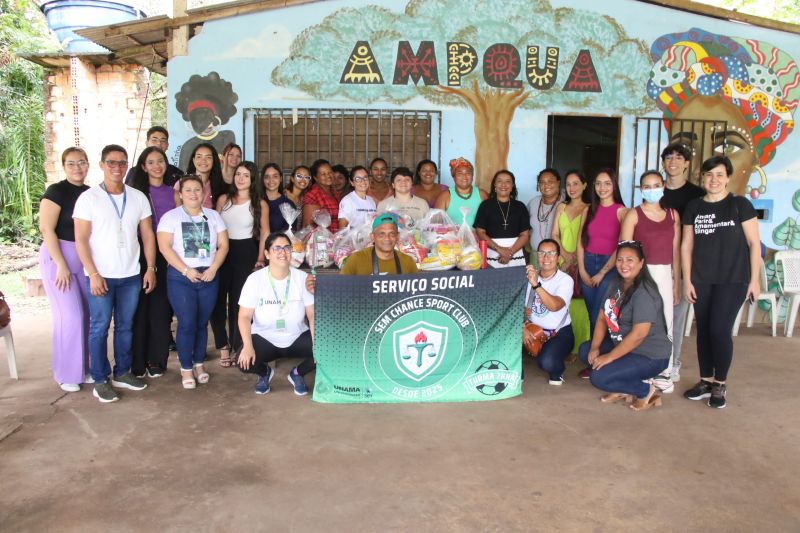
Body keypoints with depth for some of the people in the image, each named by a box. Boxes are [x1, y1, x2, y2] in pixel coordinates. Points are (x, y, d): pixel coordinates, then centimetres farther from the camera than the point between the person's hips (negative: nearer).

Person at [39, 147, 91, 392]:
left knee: (88, 314, 4)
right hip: (58, 257, -5)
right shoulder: (56, 191, -8)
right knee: (70, 316, -6)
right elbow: (47, 229, -13)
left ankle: (85, 367, 19)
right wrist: (61, 265, -17)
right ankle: (66, 374, 8)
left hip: (84, 260, 6)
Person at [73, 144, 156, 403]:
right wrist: (93, 274, -12)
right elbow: (81, 239, -6)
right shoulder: (89, 198, -4)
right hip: (100, 276, -3)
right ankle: (100, 380, 12)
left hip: (131, 275, 3)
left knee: (126, 326, 11)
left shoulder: (138, 197, 6)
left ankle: (122, 372, 23)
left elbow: (147, 235, 8)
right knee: (99, 328, 2)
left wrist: (151, 268, 1)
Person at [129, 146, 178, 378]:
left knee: (161, 308, 5)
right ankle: (138, 362, 11)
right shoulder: (136, 191, 0)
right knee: (141, 308, 1)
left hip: (166, 255, 3)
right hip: (142, 255, -3)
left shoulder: (172, 193, 10)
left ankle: (157, 360, 15)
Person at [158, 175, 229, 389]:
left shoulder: (213, 216, 9)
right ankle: (186, 368, 8)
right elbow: (165, 247, -9)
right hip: (180, 277, -3)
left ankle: (199, 364, 21)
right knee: (187, 323, -5)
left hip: (209, 277, 3)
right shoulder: (171, 217, 0)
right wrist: (186, 270, -15)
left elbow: (223, 245, 5)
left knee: (202, 323, 8)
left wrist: (213, 268, -9)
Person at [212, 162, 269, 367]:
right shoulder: (223, 199, 7)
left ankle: (237, 345, 19)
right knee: (217, 299, -2)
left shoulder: (260, 204, 0)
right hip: (222, 251, 2)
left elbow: (265, 233, 1)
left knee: (240, 301, 6)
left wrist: (260, 259, -6)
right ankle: (223, 345, 10)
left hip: (246, 252, -2)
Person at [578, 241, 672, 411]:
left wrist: (609, 357, -22)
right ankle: (624, 390, 10)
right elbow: (603, 317, 4)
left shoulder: (644, 293, -24)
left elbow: (638, 335, -28)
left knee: (599, 377, -18)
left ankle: (646, 390, 2)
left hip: (650, 355, -9)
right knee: (585, 351, 8)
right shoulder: (616, 283, 3)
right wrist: (595, 347, -9)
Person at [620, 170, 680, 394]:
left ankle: (663, 372, 15)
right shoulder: (633, 215, -2)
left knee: (665, 322, 4)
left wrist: (676, 283, 10)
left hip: (664, 274, 3)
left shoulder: (672, 214, 9)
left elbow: (675, 251, 11)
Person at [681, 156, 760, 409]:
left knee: (719, 329, -9)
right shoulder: (694, 207, 7)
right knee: (703, 330, 7)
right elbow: (686, 245, 8)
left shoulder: (740, 205, -1)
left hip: (733, 279, -3)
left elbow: (754, 243, -1)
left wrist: (754, 279, -4)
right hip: (701, 281, 3)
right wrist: (687, 280, 4)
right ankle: (706, 381, 21)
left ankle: (720, 385, 9)